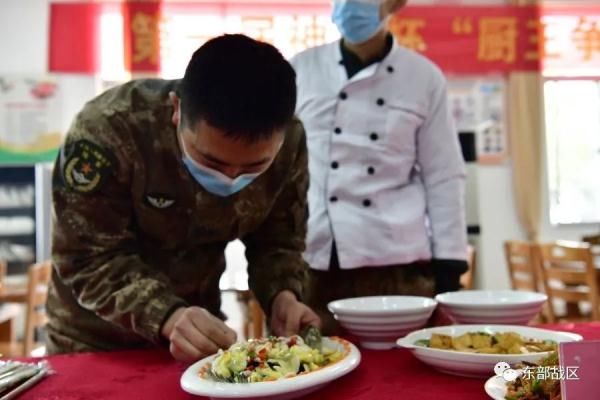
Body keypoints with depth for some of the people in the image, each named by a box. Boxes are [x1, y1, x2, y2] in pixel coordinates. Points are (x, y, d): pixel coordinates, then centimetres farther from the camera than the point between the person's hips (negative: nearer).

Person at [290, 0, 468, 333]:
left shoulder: (424, 77, 3)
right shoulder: (300, 69, 5)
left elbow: (443, 178, 3)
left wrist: (448, 270, 0)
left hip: (396, 264, 0)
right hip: (310, 262, 1)